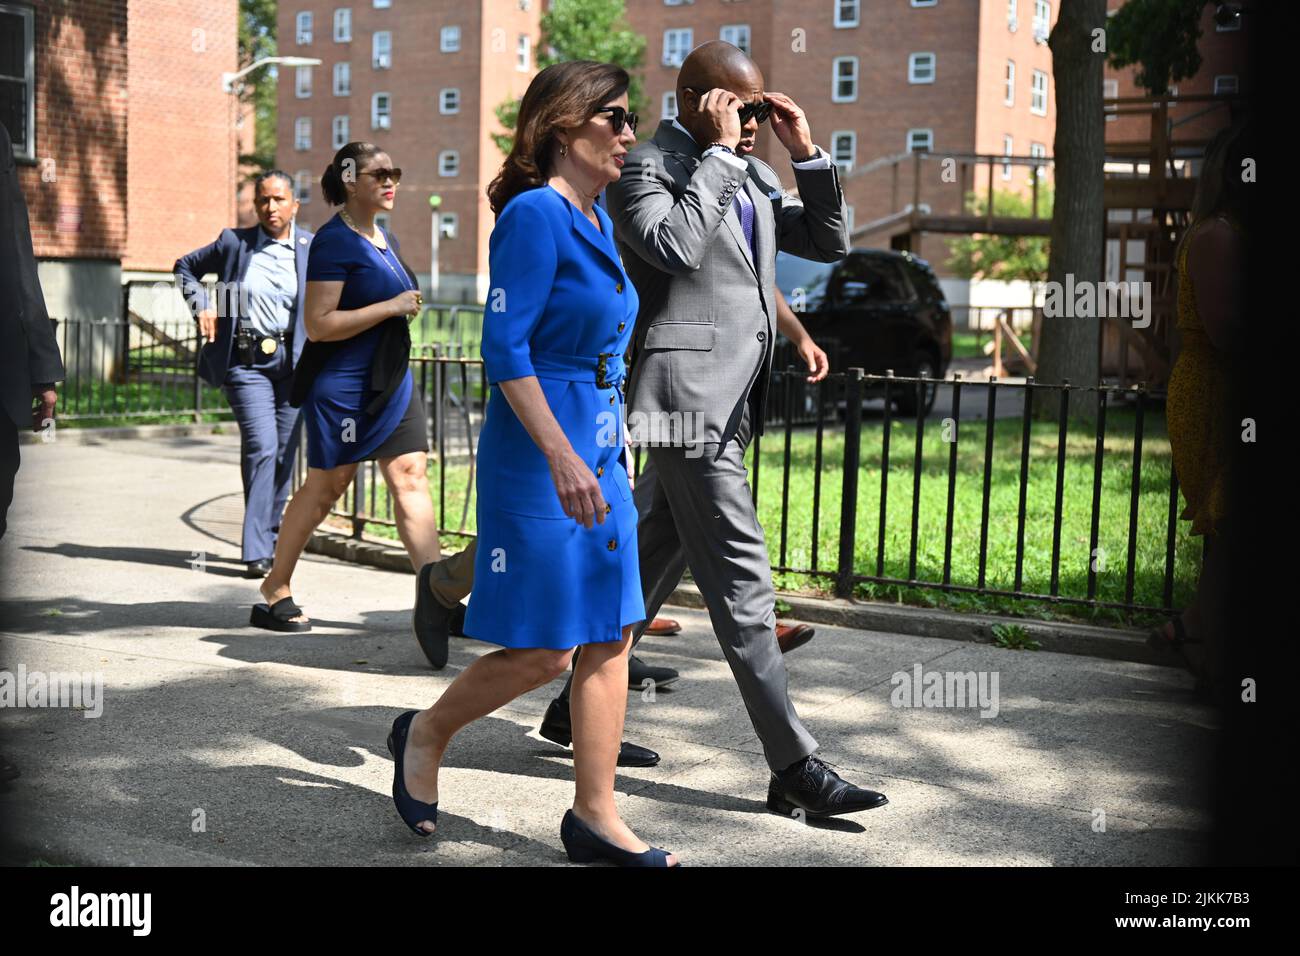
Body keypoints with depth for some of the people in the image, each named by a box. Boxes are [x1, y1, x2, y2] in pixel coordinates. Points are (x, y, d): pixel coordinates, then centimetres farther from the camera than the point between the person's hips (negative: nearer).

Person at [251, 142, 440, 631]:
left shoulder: (383, 238, 14)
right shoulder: (334, 241, -14)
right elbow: (318, 324, -22)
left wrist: (408, 305, 14)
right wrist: (391, 307, -21)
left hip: (392, 381, 8)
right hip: (342, 385, -8)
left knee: (411, 478, -1)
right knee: (325, 486, 3)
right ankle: (275, 588, 19)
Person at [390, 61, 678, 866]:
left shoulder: (597, 221, 14)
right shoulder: (535, 214, -13)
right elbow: (505, 350, -20)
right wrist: (561, 457, -25)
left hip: (600, 457, 9)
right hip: (537, 458, -9)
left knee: (611, 637, 8)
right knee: (541, 652, -4)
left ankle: (595, 815, 17)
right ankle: (426, 734, 22)